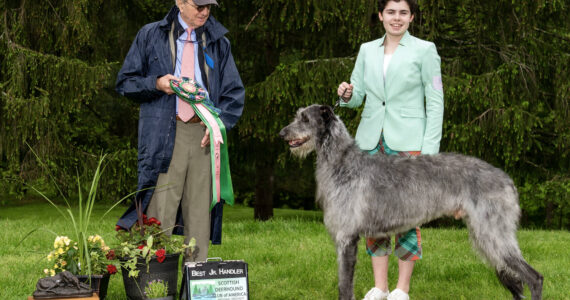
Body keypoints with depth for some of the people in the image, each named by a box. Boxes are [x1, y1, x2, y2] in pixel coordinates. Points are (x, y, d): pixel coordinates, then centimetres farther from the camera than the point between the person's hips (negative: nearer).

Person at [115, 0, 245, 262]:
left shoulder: (218, 42, 17)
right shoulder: (151, 36, 10)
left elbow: (235, 92, 16)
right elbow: (125, 82, 11)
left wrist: (219, 123, -2)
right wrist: (155, 84, -8)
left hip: (204, 138, 3)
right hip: (163, 136, -3)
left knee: (200, 215, 2)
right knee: (159, 215, -9)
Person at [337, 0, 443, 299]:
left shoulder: (424, 50, 0)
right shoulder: (367, 50, 12)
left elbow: (435, 102, -2)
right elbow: (357, 96, 15)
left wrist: (430, 149, -9)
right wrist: (347, 94, -10)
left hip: (408, 142, -4)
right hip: (371, 140, 4)